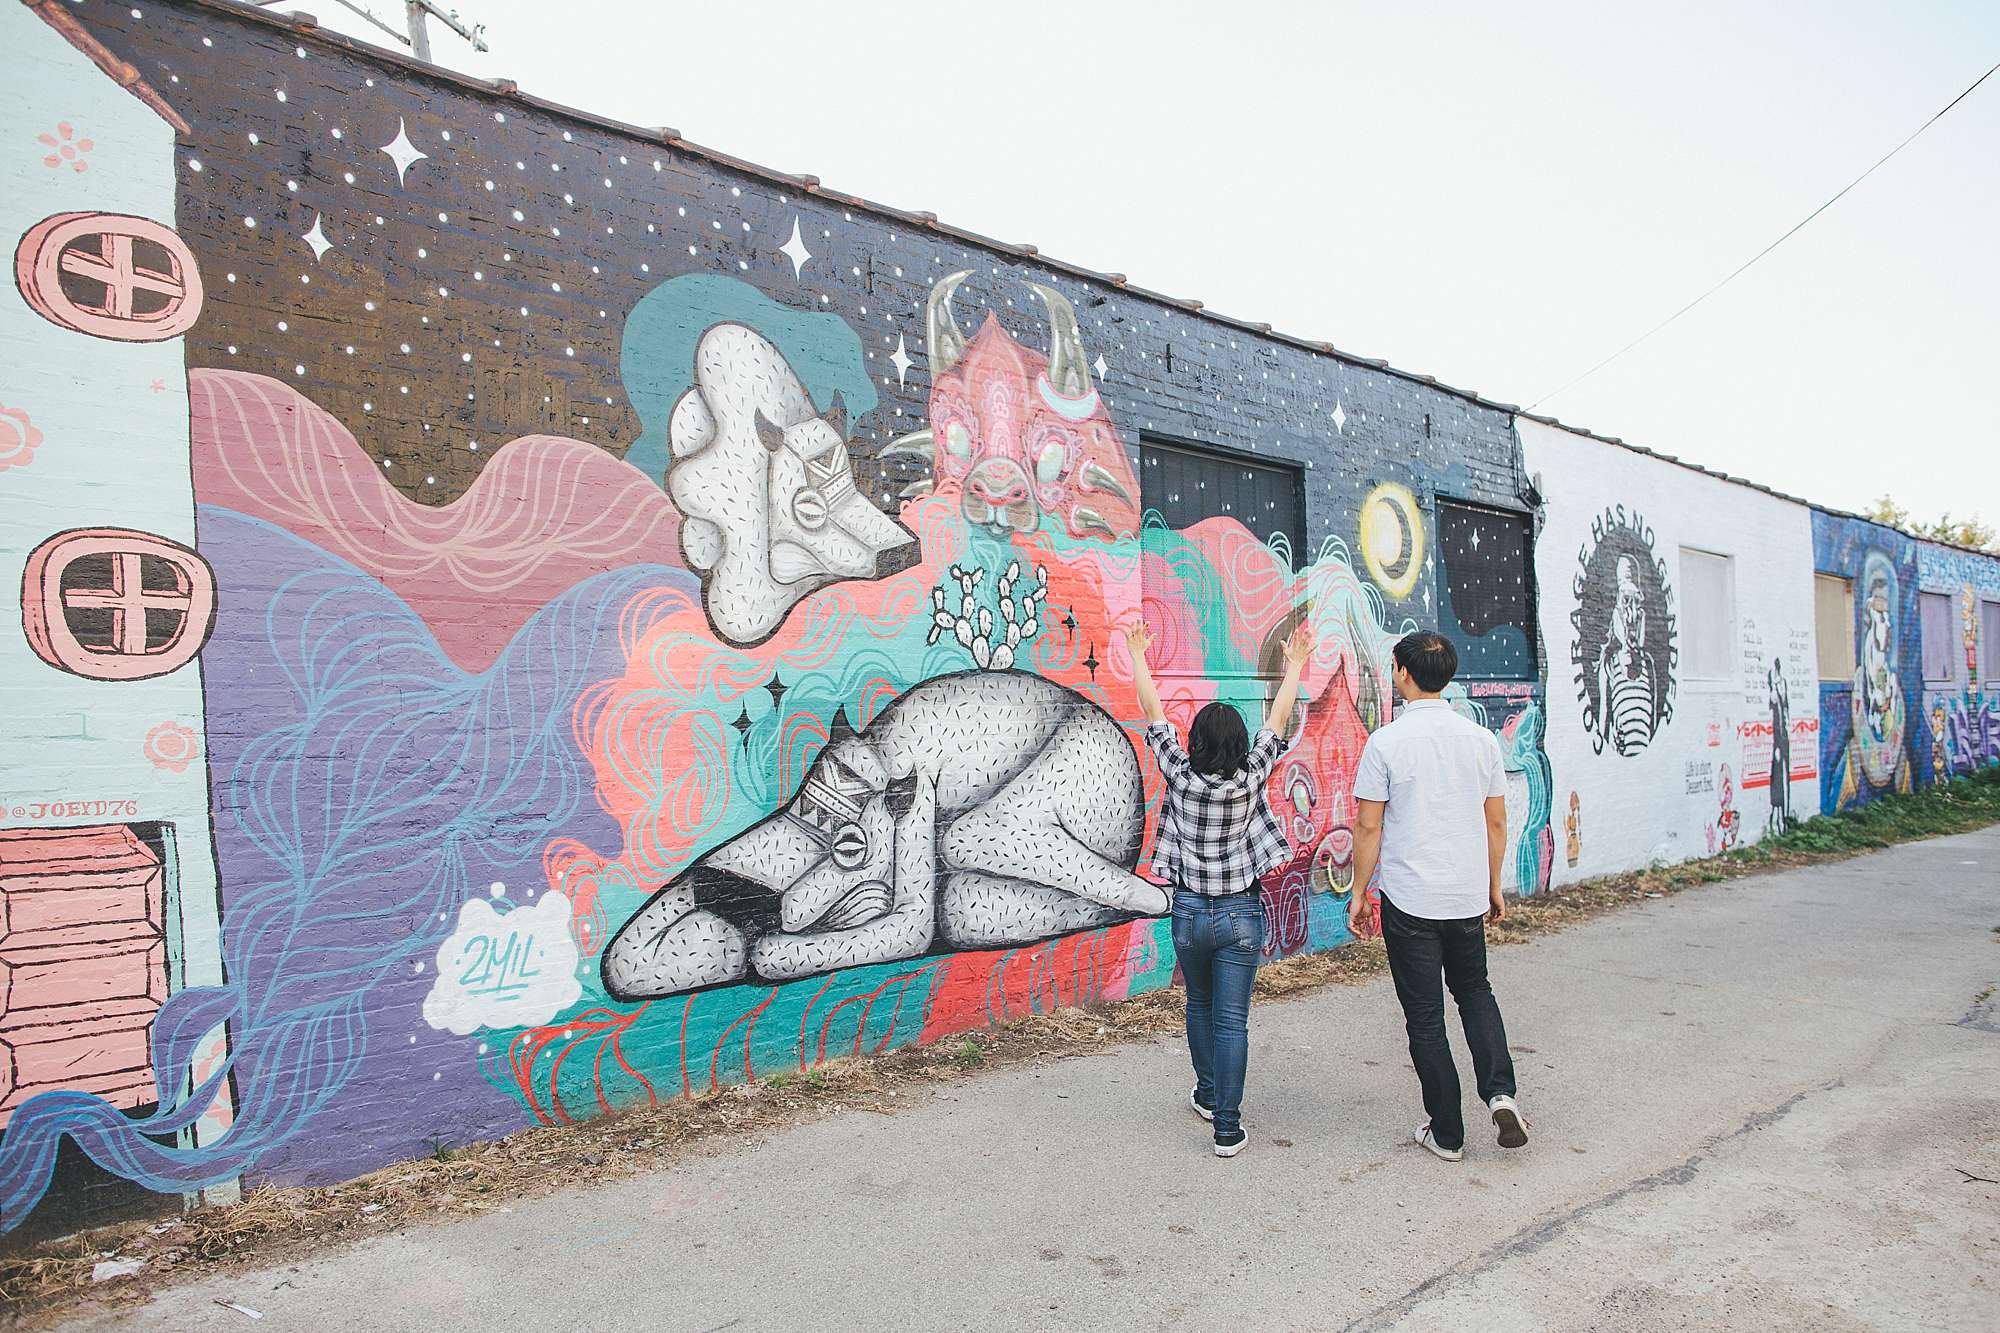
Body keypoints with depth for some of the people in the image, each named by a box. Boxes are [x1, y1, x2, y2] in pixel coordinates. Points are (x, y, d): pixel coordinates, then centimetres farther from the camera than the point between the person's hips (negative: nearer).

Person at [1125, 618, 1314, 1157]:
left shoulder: (1180, 777, -10)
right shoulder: (1249, 780, -11)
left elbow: (1153, 714, -1)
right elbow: (1278, 722, 1)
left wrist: (1138, 657, 9)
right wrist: (1295, 665, 12)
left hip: (1190, 912, 1)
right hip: (1241, 915, -1)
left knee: (1200, 1007, 22)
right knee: (1231, 1021, 2)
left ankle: (1207, 1096, 37)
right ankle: (1227, 1126, 3)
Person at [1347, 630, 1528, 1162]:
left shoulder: (1386, 743, -12)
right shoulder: (1481, 739, 1)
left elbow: (1369, 827, -10)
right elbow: (1496, 823, 7)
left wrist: (1359, 892, 1)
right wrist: (1494, 887, 18)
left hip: (1409, 901, -4)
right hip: (1468, 897, 4)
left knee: (1425, 1016, 7)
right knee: (1475, 991, 25)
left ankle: (1446, 1133, 16)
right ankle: (1499, 1091, 8)